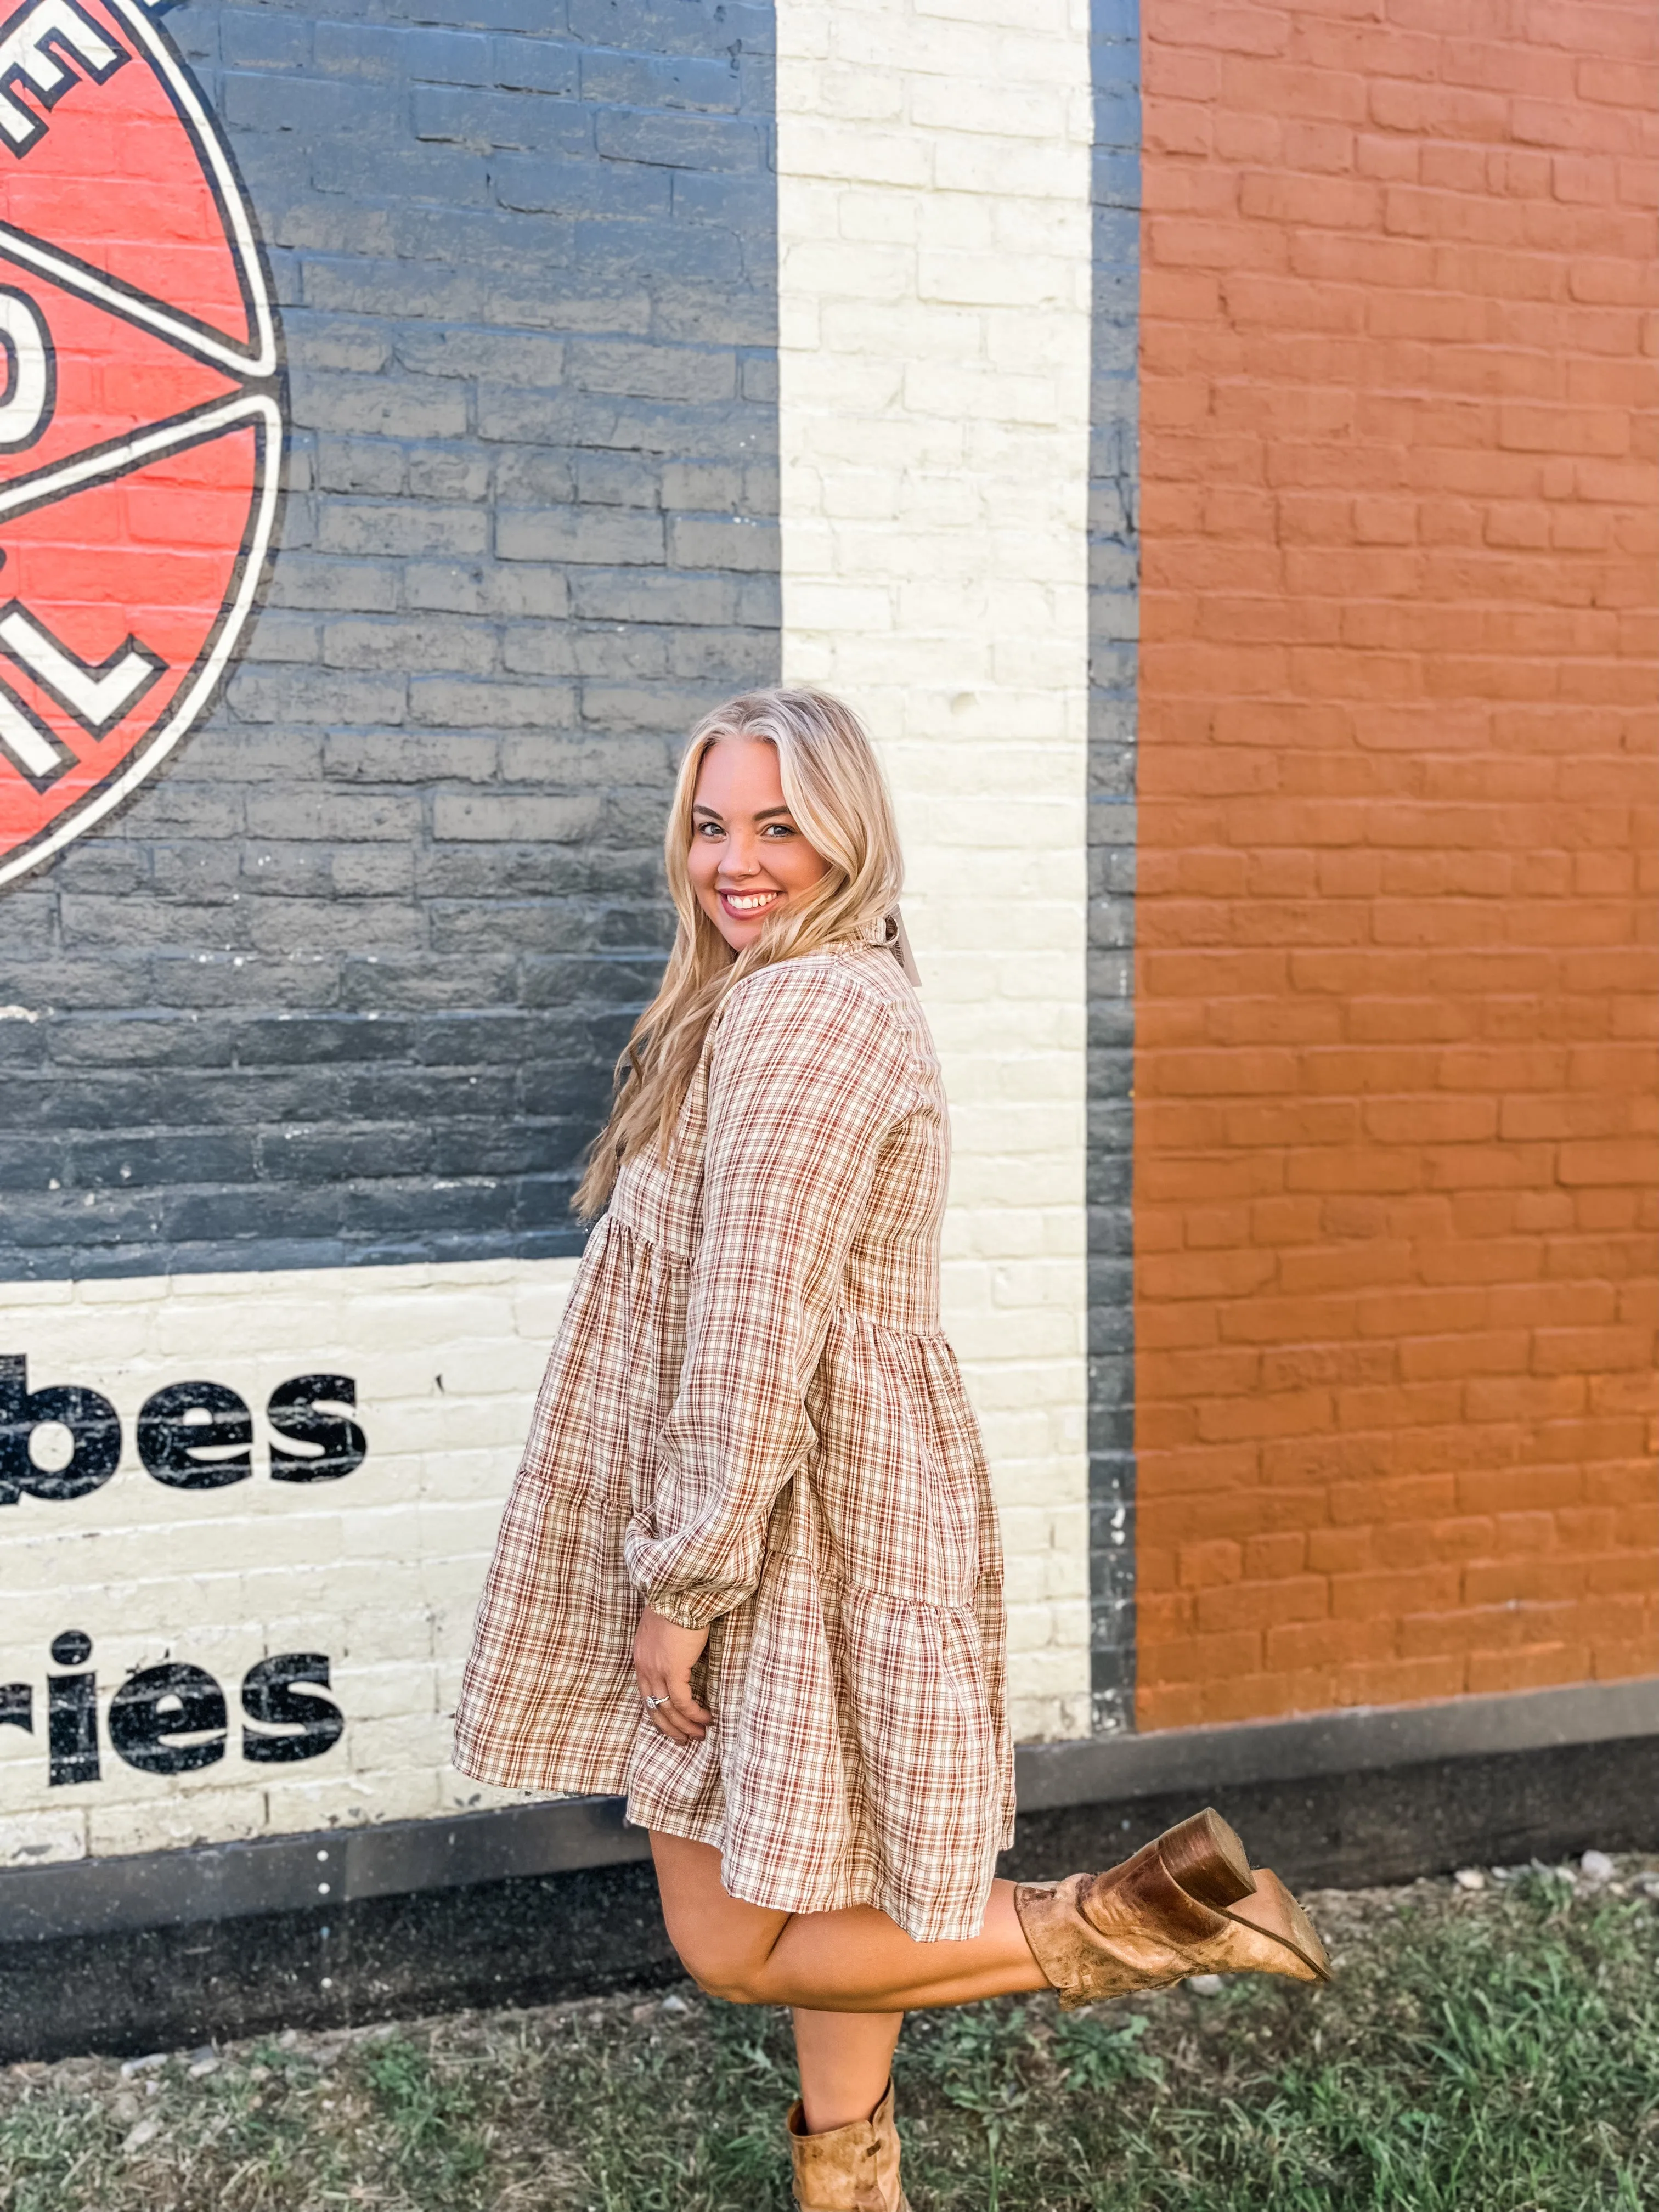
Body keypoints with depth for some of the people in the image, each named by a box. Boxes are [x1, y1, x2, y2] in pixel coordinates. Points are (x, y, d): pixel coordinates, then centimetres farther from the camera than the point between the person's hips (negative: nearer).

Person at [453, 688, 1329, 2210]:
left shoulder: (802, 1012, -19)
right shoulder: (847, 995, 14)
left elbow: (753, 1333, -23)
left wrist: (686, 1582, -17)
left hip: (800, 1531, -10)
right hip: (840, 1516, 10)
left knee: (738, 1945, 3)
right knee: (821, 1905, 20)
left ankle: (1119, 1923, 5)